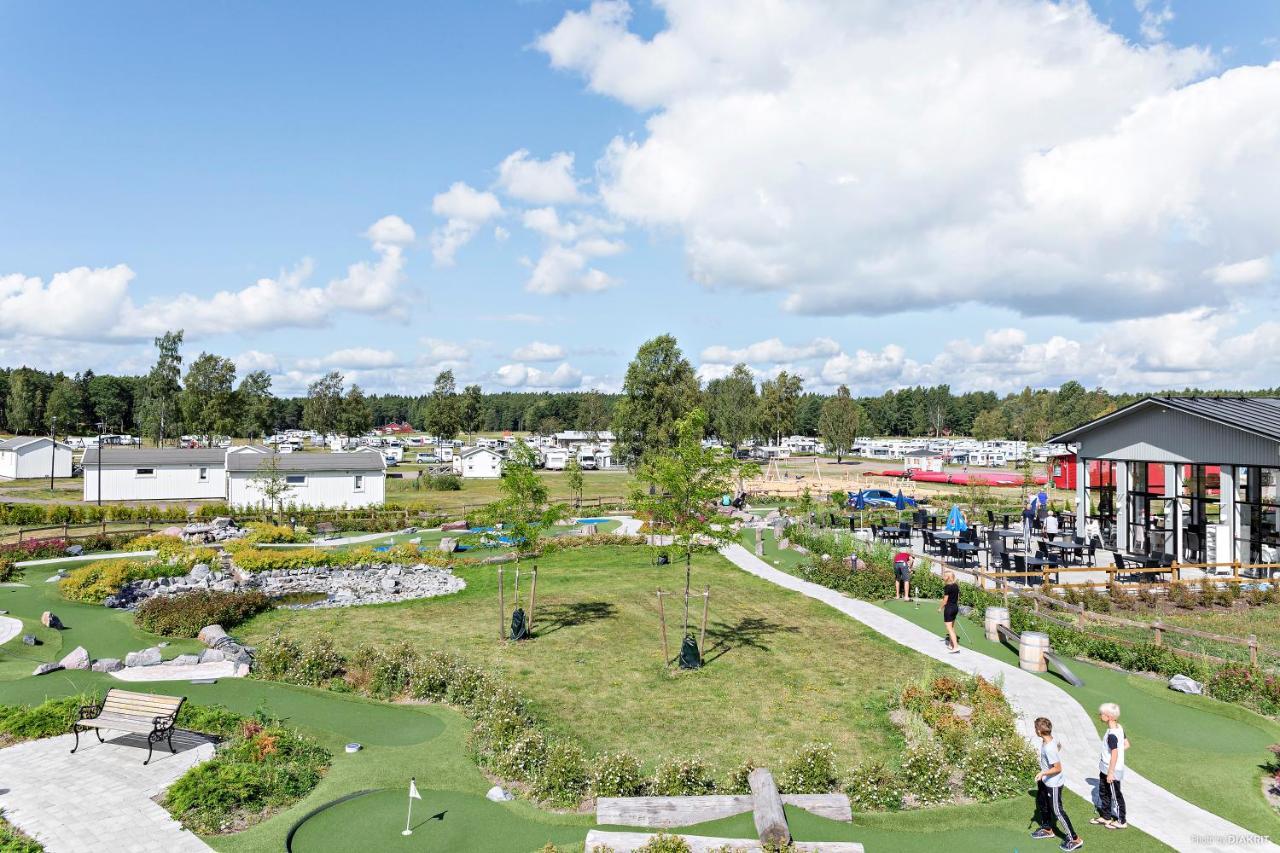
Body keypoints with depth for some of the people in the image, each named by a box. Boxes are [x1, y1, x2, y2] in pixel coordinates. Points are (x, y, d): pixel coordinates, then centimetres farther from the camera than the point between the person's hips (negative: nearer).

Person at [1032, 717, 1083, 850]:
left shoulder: (1049, 749, -35)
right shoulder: (1051, 739, -9)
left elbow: (1058, 768, -27)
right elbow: (1059, 746, 13)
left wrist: (1043, 773, -35)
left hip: (1053, 784, -10)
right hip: (1045, 781, 10)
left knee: (1057, 811, 1)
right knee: (1041, 802, 23)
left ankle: (1075, 839, 12)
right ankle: (1047, 829, 42)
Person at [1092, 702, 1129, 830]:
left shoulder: (1111, 735, -29)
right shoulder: (1119, 728, 0)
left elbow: (1114, 754, -27)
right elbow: (1126, 744, 11)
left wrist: (1110, 772, -21)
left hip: (1112, 771, -10)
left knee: (1115, 795, 8)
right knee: (1103, 792, 21)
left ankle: (1121, 821, 24)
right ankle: (1106, 817, 34)